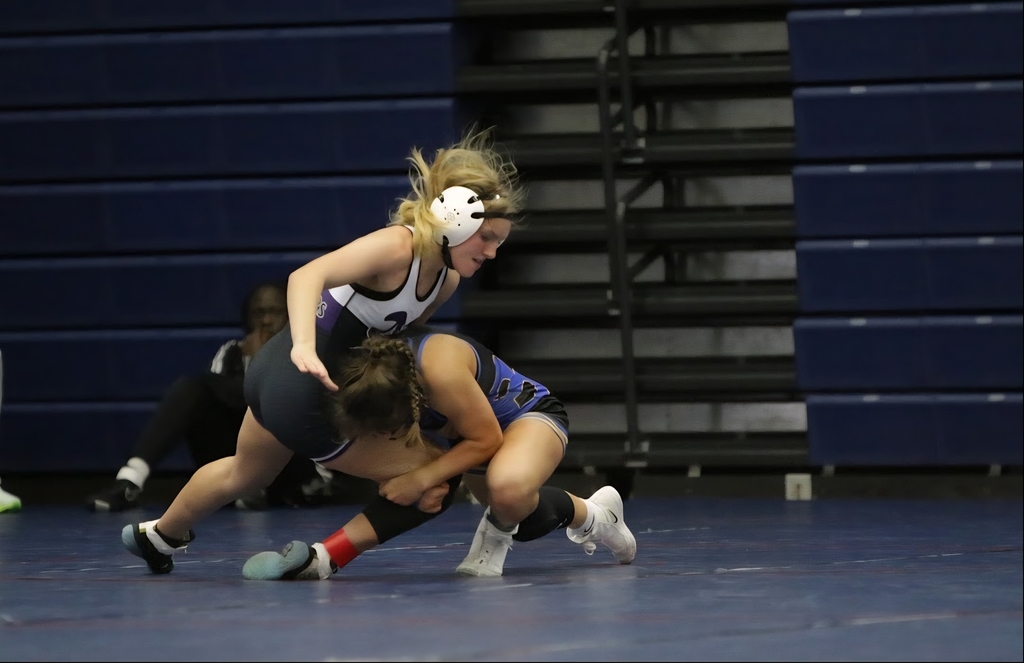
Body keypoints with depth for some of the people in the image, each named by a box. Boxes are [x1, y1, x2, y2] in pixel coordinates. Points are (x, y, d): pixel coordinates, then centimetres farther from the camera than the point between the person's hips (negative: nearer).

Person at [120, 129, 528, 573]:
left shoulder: (446, 279, 2)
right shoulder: (397, 246, -24)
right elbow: (306, 276, -37)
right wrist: (304, 346, -51)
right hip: (302, 391, -10)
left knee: (245, 474, 38)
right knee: (435, 478, -10)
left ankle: (159, 535, 63)